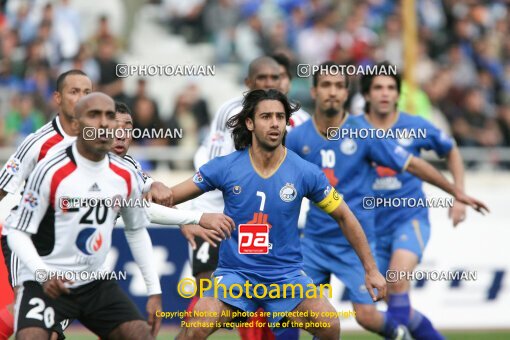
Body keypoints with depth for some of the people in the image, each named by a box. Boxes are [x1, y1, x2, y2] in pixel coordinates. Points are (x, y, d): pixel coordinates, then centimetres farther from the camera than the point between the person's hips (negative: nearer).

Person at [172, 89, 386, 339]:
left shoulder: (305, 172, -4)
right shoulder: (225, 167, -5)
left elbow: (344, 217, 7)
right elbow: (170, 197, 0)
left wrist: (371, 269, 8)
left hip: (287, 273, 1)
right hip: (235, 273, -1)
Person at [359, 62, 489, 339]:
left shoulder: (416, 127, -4)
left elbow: (451, 152, 14)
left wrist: (460, 197, 7)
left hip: (410, 217, -2)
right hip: (373, 225, 2)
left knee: (397, 279, -29)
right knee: (396, 306, 5)